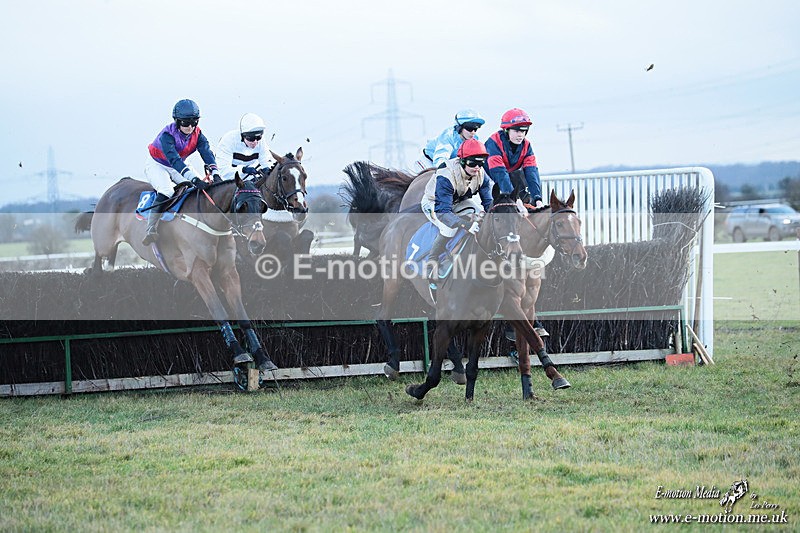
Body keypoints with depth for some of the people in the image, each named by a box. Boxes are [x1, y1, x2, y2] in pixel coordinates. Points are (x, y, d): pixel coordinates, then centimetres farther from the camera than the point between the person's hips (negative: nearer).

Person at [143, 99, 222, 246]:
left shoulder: (197, 134, -15)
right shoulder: (168, 135, -32)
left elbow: (207, 153, -27)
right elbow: (174, 160, -44)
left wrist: (215, 173, -47)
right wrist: (194, 179, -55)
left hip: (179, 166, 7)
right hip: (156, 165, -7)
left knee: (205, 187, -10)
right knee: (166, 191, -34)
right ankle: (151, 230, -36)